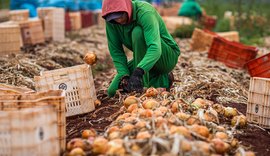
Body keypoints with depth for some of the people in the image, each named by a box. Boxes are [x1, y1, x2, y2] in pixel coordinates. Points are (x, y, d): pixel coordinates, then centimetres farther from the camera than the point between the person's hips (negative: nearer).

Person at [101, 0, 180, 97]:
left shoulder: (145, 12, -30)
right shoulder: (110, 21, -13)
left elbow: (155, 49, -42)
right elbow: (116, 51, -11)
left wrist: (138, 72, -55)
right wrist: (124, 76, -26)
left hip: (167, 57, -6)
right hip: (142, 59, 6)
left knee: (137, 32, -32)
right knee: (113, 91, -6)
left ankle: (142, 84, -22)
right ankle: (163, 81, 0)